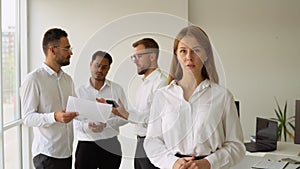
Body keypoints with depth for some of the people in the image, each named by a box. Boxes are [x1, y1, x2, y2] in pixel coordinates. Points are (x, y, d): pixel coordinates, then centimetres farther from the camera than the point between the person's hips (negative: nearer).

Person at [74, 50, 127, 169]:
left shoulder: (117, 89, 4)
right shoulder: (79, 91, 4)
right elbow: (74, 121, -1)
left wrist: (106, 124, -15)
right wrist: (87, 126, -21)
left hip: (110, 145, 1)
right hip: (86, 145, 0)